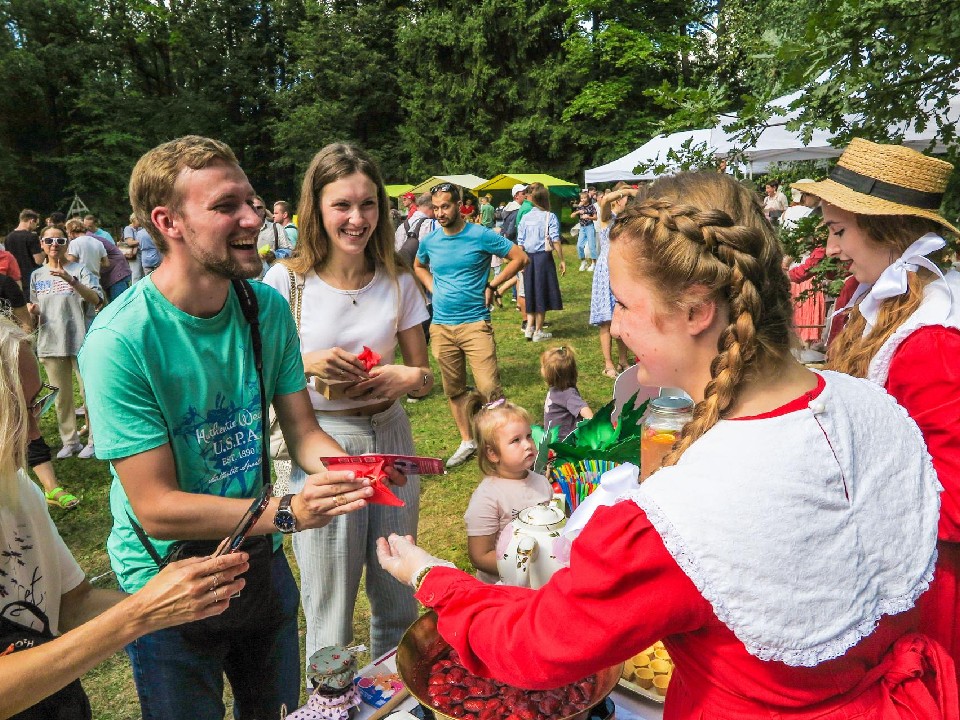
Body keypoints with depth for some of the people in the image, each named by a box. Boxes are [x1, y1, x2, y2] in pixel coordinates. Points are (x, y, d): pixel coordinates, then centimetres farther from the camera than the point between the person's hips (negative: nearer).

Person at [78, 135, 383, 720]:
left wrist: (347, 473, -26)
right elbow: (157, 508, -25)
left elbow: (303, 430, -5)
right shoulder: (120, 341, -26)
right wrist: (287, 512, -36)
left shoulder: (268, 307, -10)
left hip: (261, 562, 5)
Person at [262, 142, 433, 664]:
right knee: (329, 616, 9)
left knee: (399, 602, 18)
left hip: (390, 441, 4)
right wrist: (306, 364, -22)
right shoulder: (286, 280, -9)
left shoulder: (398, 282, 0)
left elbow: (424, 374, 6)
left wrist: (410, 378, -16)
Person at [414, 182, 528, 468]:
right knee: (454, 390, 12)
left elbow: (520, 257, -4)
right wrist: (433, 288, 10)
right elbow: (419, 266, 27)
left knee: (489, 388, -10)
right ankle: (467, 442, 27)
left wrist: (491, 286, -7)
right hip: (441, 326, 5)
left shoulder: (481, 236, -8)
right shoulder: (429, 241, 5)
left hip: (475, 323, -4)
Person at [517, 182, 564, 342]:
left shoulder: (525, 218, 3)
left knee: (531, 292, 15)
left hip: (529, 258, 4)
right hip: (544, 257, -4)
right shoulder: (550, 217, -8)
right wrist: (561, 260, -5)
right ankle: (538, 331, 11)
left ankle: (529, 327, 17)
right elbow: (555, 241, -13)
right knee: (542, 293, 5)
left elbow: (520, 242, 4)